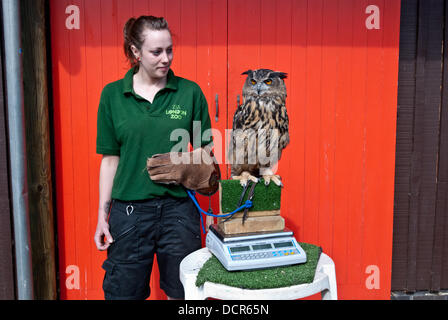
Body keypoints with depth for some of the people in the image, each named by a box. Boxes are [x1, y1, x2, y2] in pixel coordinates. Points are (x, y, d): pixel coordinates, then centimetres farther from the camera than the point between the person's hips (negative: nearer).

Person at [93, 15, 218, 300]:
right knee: (124, 290, 11)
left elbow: (207, 147, 7)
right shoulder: (113, 95, 1)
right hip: (130, 209, 1)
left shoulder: (190, 92, -1)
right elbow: (110, 158, 5)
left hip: (178, 207, 0)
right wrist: (102, 215, 4)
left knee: (181, 292, 12)